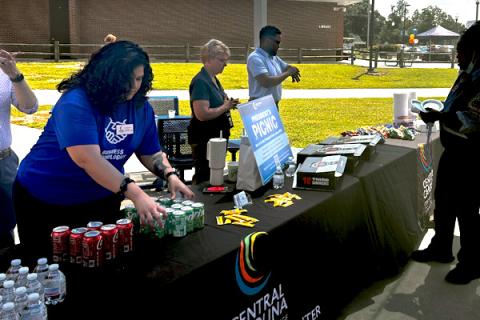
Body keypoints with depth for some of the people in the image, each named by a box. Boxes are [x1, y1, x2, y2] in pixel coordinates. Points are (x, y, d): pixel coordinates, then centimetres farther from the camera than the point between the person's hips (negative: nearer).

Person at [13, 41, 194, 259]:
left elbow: (151, 152, 2)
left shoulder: (141, 106, -5)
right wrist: (136, 194, -43)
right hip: (45, 201, -5)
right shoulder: (76, 102, -26)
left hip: (103, 199, 5)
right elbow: (88, 159, -37)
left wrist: (170, 175, -19)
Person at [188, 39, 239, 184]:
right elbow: (202, 114, -27)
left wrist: (228, 104, 5)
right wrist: (225, 107, -15)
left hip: (217, 137, 10)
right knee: (205, 179, -2)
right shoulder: (200, 81, -18)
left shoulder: (214, 79, 11)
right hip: (204, 139, -10)